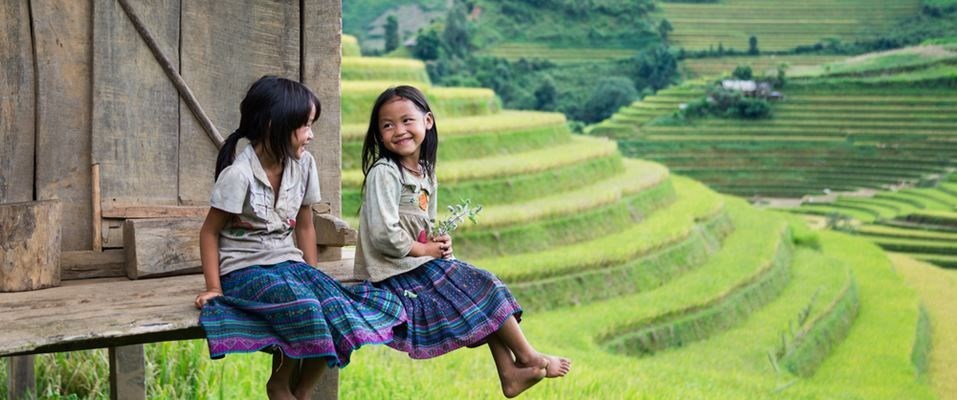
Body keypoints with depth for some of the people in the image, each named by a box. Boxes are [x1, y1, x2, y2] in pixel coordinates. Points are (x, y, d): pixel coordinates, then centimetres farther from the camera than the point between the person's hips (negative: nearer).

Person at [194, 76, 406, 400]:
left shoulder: (303, 164, 3)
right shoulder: (238, 175, -15)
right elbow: (210, 232, -7)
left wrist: (312, 275, 7)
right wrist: (214, 288, -12)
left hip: (288, 262, 6)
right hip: (245, 269, -6)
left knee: (337, 306, -20)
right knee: (303, 308, -32)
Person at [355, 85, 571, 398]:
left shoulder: (425, 173, 10)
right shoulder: (384, 173, -16)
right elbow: (383, 235, -24)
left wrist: (439, 242, -1)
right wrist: (425, 249, -12)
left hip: (422, 262, 8)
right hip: (396, 274, -8)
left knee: (485, 286, 2)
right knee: (482, 290, -7)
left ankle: (510, 373, 1)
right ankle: (527, 357, 9)